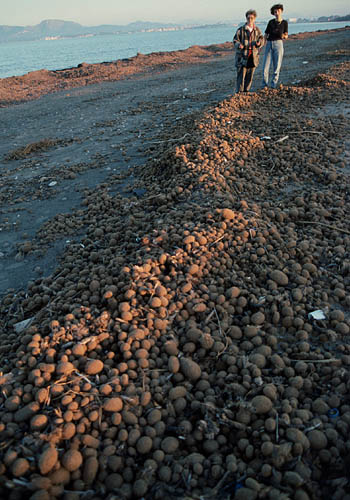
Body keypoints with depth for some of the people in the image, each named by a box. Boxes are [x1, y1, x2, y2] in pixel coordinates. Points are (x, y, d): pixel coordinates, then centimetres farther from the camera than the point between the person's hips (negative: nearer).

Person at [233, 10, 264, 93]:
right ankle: (239, 91, -2)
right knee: (241, 75, -7)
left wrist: (259, 43, -7)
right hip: (243, 56, -4)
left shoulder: (257, 30, 9)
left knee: (250, 75, 8)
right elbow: (235, 40, 2)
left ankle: (246, 90, 21)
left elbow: (262, 39, 17)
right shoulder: (241, 29, -2)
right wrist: (239, 45, -20)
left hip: (253, 56, 4)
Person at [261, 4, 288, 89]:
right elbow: (266, 34, 12)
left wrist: (284, 36, -15)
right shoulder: (271, 22, 12)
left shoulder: (284, 22, 9)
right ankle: (265, 84, 2)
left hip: (278, 43, -1)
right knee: (266, 65, -6)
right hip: (269, 43, 1)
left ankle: (274, 84, 3)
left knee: (277, 65, -4)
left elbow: (286, 35, 9)